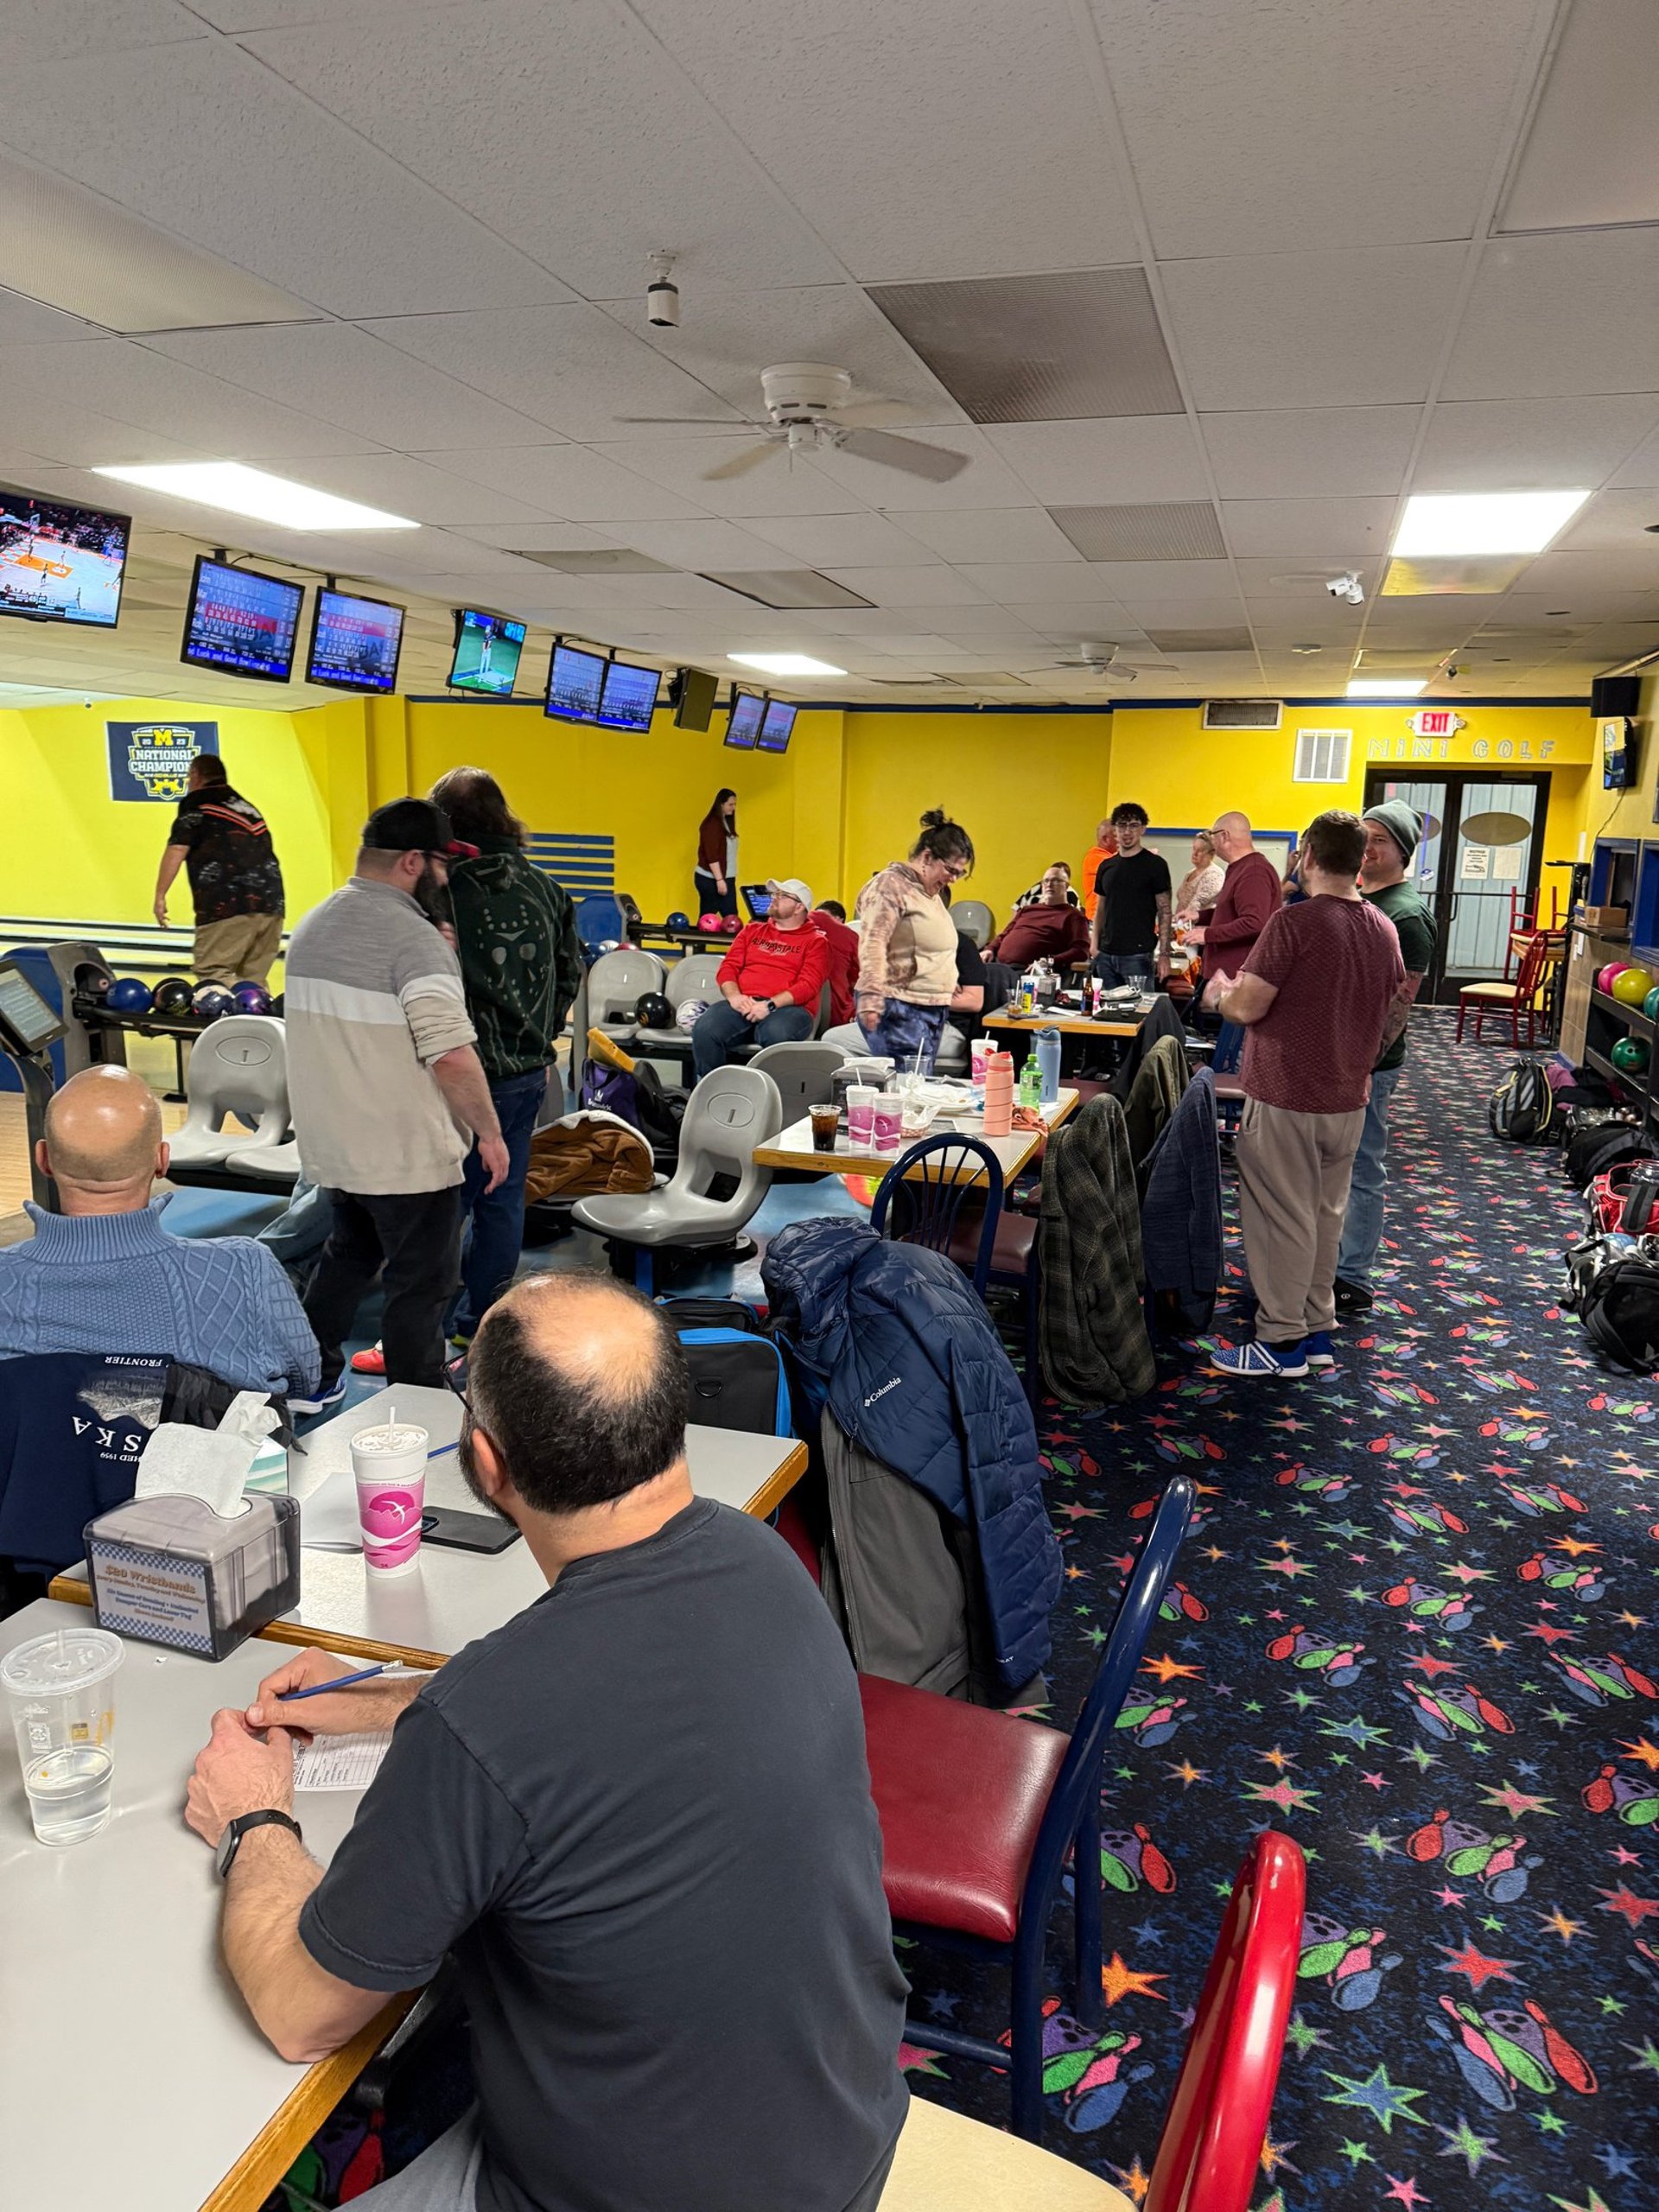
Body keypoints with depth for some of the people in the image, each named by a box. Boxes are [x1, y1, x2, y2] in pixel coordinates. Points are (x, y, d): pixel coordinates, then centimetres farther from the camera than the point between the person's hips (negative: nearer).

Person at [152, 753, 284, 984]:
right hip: (269, 902, 7)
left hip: (229, 904, -7)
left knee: (212, 973, -4)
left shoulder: (196, 803, 5)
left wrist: (160, 896, -1)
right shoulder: (244, 805, 26)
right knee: (252, 980, 11)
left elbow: (177, 849, -4)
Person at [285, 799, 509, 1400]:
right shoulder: (414, 938, -20)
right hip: (408, 1157, -8)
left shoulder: (311, 926, 8)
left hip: (331, 1145, 8)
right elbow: (452, 1054, -28)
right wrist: (489, 1132, -15)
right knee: (421, 1287, 4)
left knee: (347, 1256, 26)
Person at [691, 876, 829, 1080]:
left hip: (788, 1007, -3)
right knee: (704, 1030, -28)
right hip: (743, 1005, 4)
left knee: (777, 1035, -40)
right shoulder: (752, 931, 27)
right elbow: (728, 967, 16)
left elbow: (808, 985, -2)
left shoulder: (815, 941, 13)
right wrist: (733, 995, -7)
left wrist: (770, 1005, -17)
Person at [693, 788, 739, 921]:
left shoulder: (726, 822, 14)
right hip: (710, 880, -9)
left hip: (726, 878, 9)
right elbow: (711, 855, -19)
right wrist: (719, 880, -23)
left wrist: (723, 879, 14)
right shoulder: (711, 824, -13)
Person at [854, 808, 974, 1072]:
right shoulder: (890, 885, -8)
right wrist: (870, 997, -29)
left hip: (934, 1010, 9)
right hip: (899, 1010, -9)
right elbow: (872, 944, -19)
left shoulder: (931, 893, 20)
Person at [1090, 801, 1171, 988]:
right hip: (1106, 955, 5)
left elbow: (1164, 911, -4)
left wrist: (1164, 954, -10)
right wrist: (1095, 946, 8)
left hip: (1138, 956, -5)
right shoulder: (1106, 866, 13)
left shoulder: (1155, 864, -2)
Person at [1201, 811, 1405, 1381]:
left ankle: (1281, 1341, 10)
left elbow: (1247, 1007, -20)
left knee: (1283, 1217, 2)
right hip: (1347, 1098, 7)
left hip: (1285, 1098, -7)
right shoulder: (1383, 928, 5)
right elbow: (1391, 1012, 15)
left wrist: (1218, 992, 2)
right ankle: (1317, 1329, 26)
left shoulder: (1295, 922, -19)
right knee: (1326, 1215, 16)